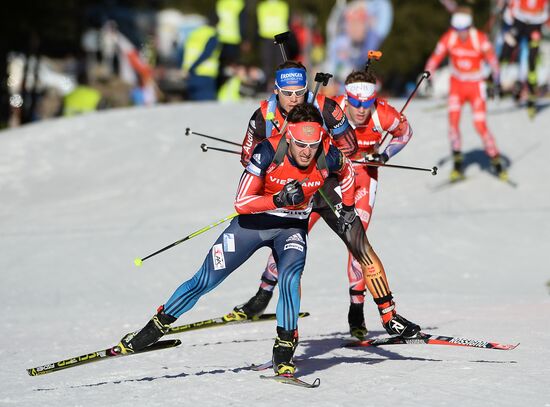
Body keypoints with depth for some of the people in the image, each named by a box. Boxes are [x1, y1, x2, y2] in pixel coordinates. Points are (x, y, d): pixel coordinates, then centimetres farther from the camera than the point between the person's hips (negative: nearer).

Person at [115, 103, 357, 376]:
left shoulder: (328, 156, -21)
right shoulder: (268, 152, -29)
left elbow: (347, 172, 5)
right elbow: (241, 202, -27)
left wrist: (348, 208, 6)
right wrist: (278, 200, -40)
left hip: (292, 228, 1)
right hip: (254, 220, -1)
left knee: (290, 278, -28)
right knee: (205, 281, 0)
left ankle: (284, 353, -17)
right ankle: (156, 327, 17)